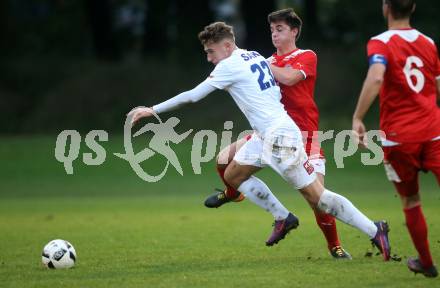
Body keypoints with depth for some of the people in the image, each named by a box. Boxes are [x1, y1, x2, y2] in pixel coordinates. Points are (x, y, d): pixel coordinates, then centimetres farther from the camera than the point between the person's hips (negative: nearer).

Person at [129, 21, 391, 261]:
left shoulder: (230, 65, -11)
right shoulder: (255, 56, 14)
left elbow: (193, 95, -9)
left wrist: (153, 110, -2)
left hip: (280, 136, -9)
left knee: (317, 196, -8)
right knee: (233, 175, 15)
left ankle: (375, 231, -5)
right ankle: (283, 218, 17)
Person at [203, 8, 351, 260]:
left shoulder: (307, 56, -2)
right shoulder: (270, 62, 15)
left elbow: (289, 78, -22)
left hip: (304, 134, -5)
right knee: (225, 159, -8)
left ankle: (335, 246, 7)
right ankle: (233, 193, 26)